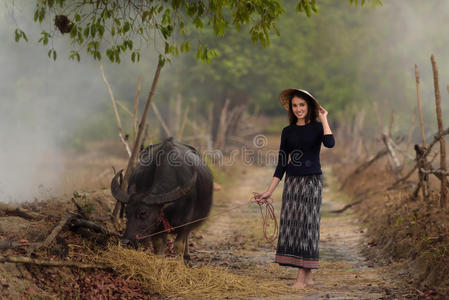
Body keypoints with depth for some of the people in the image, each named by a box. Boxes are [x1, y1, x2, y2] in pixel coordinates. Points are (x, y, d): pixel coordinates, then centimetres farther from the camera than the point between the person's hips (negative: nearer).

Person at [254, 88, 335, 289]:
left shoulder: (318, 127, 0)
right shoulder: (288, 132, 8)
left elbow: (330, 143, -23)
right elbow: (281, 164, 9)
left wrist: (323, 118, -12)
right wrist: (269, 191, 4)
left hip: (312, 182, -4)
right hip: (292, 182, 4)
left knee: (307, 224, -5)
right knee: (291, 225, 1)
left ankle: (302, 277, -3)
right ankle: (308, 277, 10)